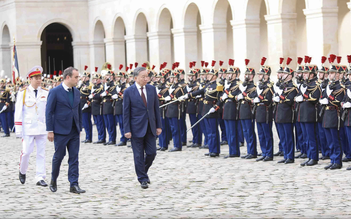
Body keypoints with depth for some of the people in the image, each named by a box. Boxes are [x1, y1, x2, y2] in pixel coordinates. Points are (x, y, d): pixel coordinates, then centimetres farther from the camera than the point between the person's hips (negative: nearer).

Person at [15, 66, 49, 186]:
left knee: (41, 153, 2)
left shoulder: (46, 93, 6)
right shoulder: (23, 93, 0)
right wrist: (18, 129, -6)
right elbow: (18, 111, -1)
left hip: (42, 128, 2)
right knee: (26, 151, -5)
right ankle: (22, 171, 22)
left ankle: (40, 178, 5)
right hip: (28, 128, -2)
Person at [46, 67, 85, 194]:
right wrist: (50, 130, -12)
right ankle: (53, 181, 24)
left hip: (74, 131, 5)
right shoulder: (55, 92, -8)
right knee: (59, 156, 4)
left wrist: (80, 128, 14)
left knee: (74, 158, 1)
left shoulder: (76, 92, 10)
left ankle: (74, 185, 1)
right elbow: (49, 112, -8)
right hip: (60, 131, -5)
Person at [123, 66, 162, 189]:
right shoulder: (128, 92, -6)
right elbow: (126, 112, -5)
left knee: (151, 153, 3)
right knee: (139, 155, 1)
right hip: (137, 128, -4)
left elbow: (156, 108, 9)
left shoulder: (152, 89, 5)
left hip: (150, 127, 4)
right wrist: (127, 130, -9)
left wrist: (158, 126, 6)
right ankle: (143, 179, 12)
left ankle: (143, 171, 28)